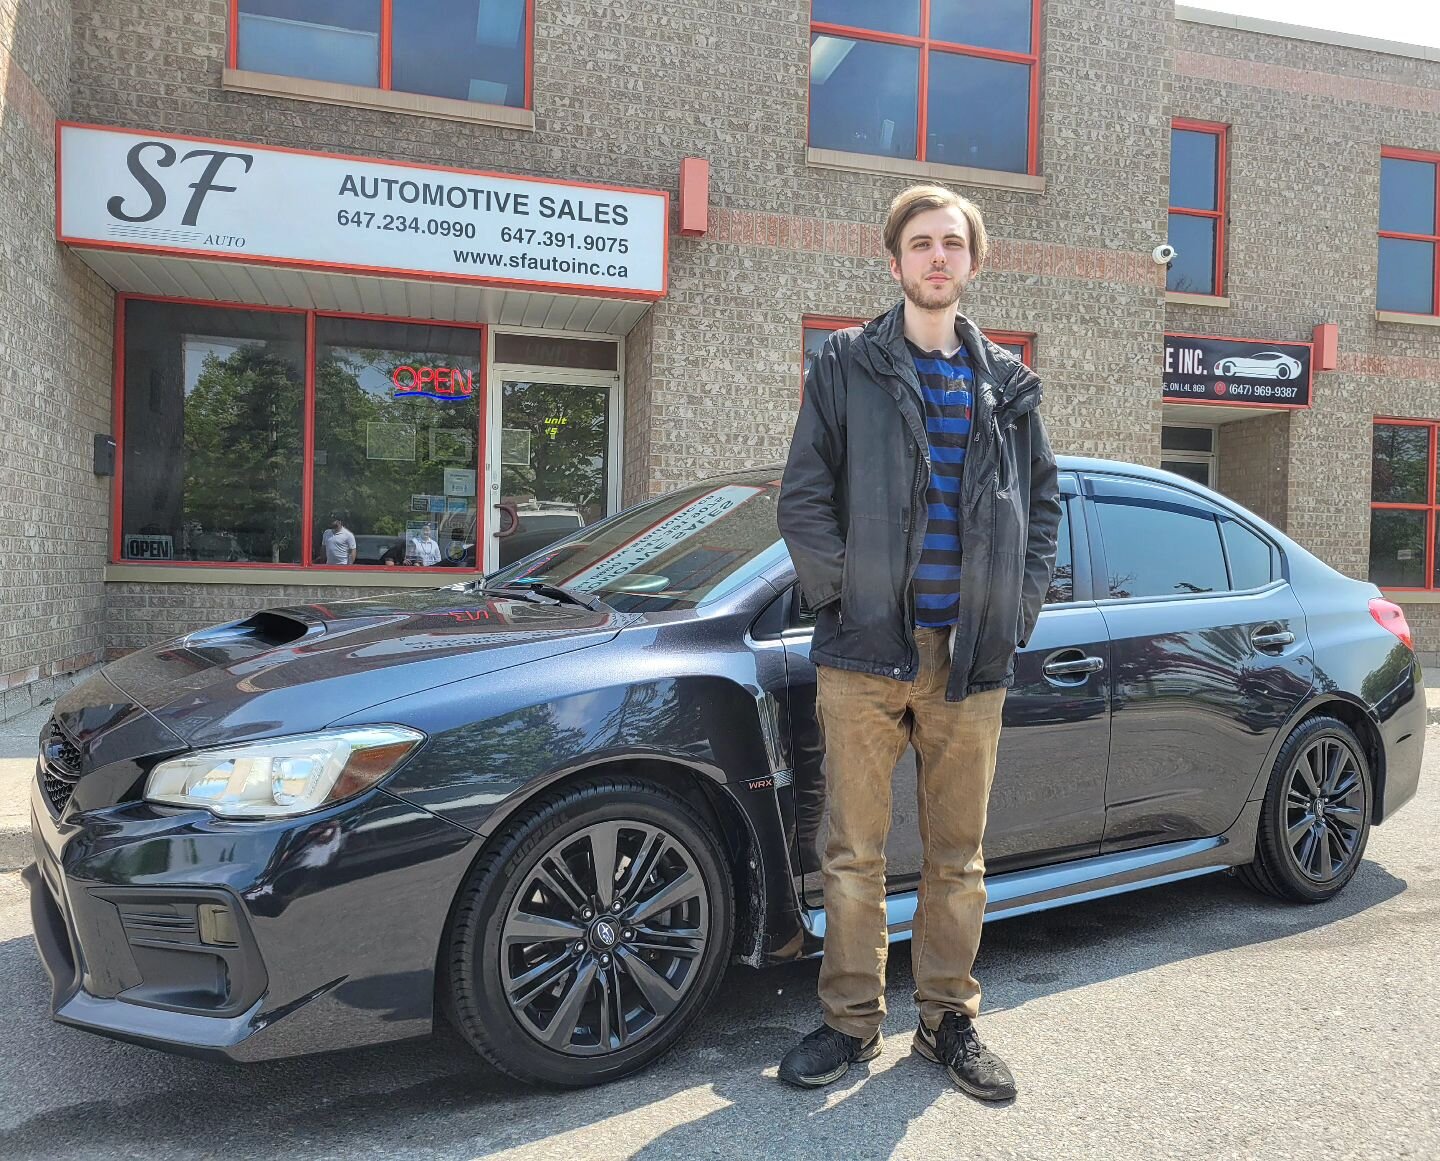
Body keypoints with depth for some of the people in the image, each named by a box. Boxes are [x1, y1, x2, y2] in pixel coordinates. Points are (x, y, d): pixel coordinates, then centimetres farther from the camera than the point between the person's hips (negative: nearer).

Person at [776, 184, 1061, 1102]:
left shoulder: (1008, 383, 13)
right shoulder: (847, 366, 5)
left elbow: (1043, 500, 16)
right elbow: (803, 498, 0)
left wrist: (1022, 603, 5)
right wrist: (843, 595, -8)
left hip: (973, 656, 3)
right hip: (866, 649, -2)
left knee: (959, 855, 11)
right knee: (855, 852, 6)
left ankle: (950, 1019, 27)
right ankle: (853, 1019, 21)